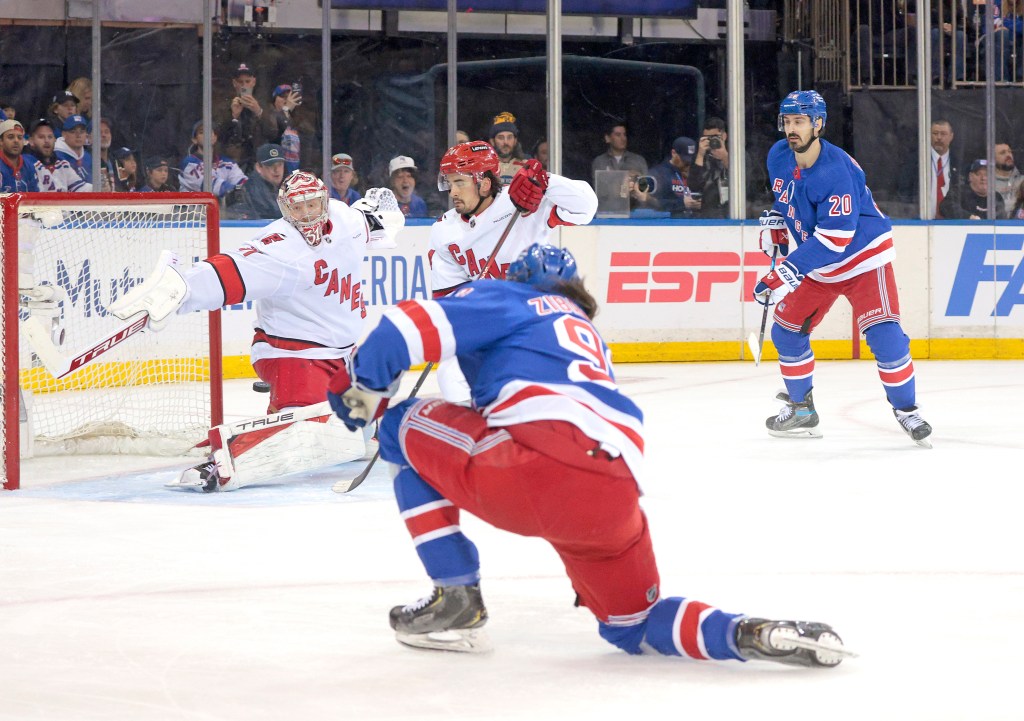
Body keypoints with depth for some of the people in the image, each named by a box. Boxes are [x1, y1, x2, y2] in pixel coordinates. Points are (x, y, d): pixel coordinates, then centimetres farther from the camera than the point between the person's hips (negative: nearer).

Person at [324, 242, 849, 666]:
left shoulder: (508, 299, 20)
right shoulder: (590, 335, 40)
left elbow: (414, 326, 5)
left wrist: (361, 383, 21)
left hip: (540, 457, -6)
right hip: (616, 496, 7)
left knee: (407, 427, 18)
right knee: (633, 624, 26)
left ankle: (456, 599, 11)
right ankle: (750, 635, -4)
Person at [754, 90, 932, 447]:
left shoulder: (836, 171, -31)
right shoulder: (778, 157, -7)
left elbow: (834, 238, -35)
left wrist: (788, 271, -38)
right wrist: (774, 221, 5)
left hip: (862, 259, -7)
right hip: (815, 264, 7)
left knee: (883, 335, -18)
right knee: (786, 331, 5)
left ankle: (906, 409, -2)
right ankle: (801, 410, 20)